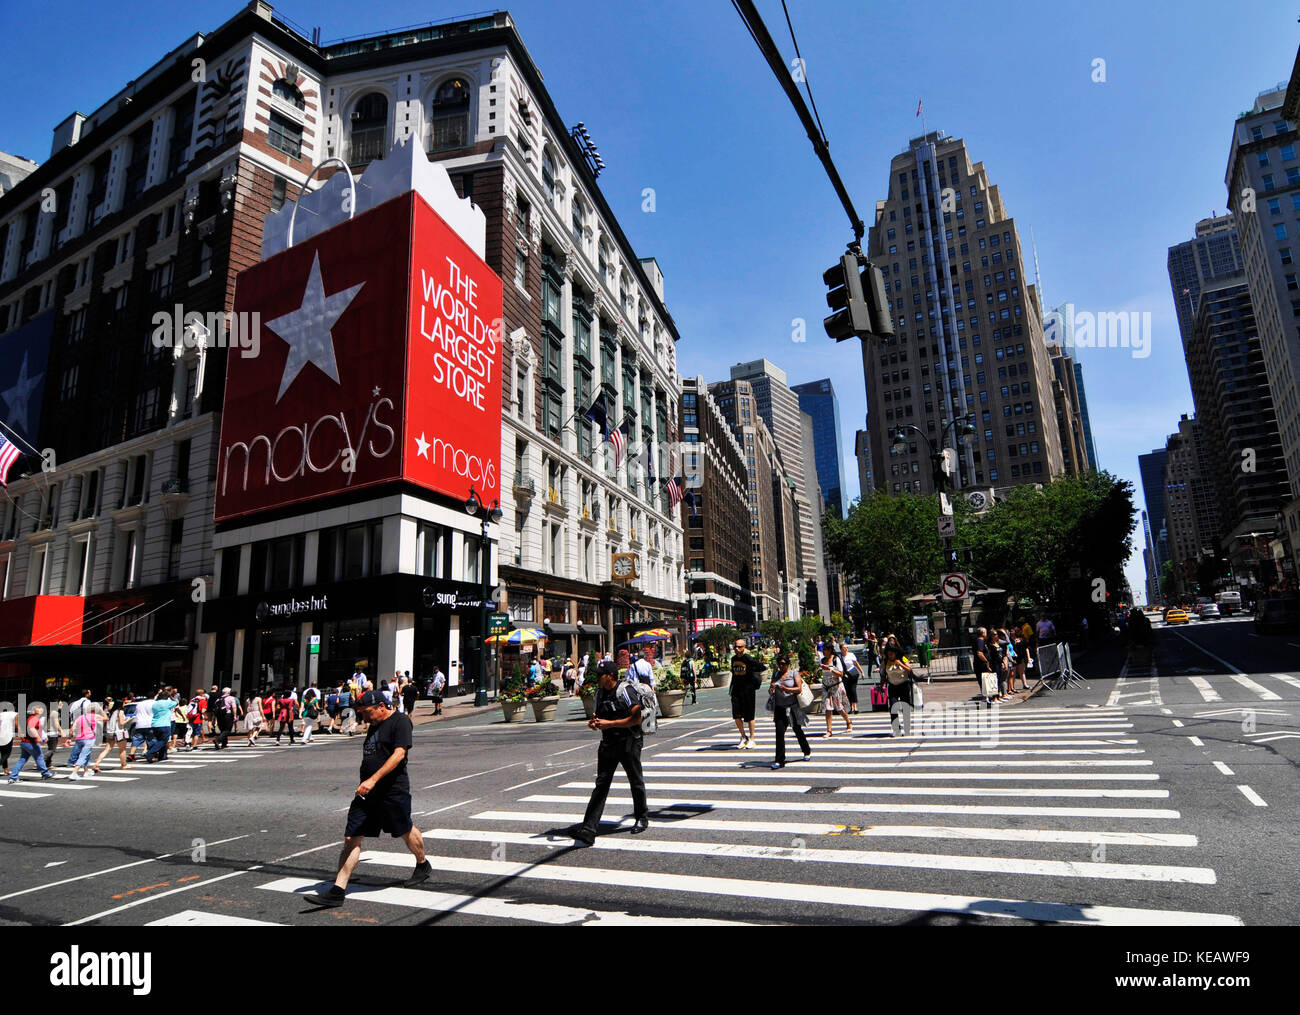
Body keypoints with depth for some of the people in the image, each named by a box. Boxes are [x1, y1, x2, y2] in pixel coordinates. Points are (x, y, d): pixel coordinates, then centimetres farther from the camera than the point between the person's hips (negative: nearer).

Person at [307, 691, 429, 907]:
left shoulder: (400, 721, -11)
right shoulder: (375, 725, 15)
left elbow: (399, 754, -21)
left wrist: (373, 780, -28)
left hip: (393, 791, -7)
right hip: (367, 792, 7)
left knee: (406, 832, 10)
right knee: (351, 838, -1)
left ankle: (423, 866, 35)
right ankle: (337, 891, 3)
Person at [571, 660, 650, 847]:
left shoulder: (625, 691, -15)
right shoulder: (599, 692, 8)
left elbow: (636, 718, -19)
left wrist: (610, 723, -22)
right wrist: (594, 722, -4)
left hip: (629, 742, -6)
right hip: (608, 744, 6)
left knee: (636, 782, 11)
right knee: (601, 784, 0)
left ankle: (642, 818, 35)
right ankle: (587, 832, -3)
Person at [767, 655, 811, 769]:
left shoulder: (794, 674, 1)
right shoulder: (775, 675, 14)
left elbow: (799, 689, -10)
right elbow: (771, 691, 17)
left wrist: (785, 688, -20)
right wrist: (771, 689, -7)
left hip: (792, 706, -3)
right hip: (779, 707, 3)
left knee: (797, 730, 11)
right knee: (779, 733, -5)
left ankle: (807, 752, 36)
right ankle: (779, 761, -3)